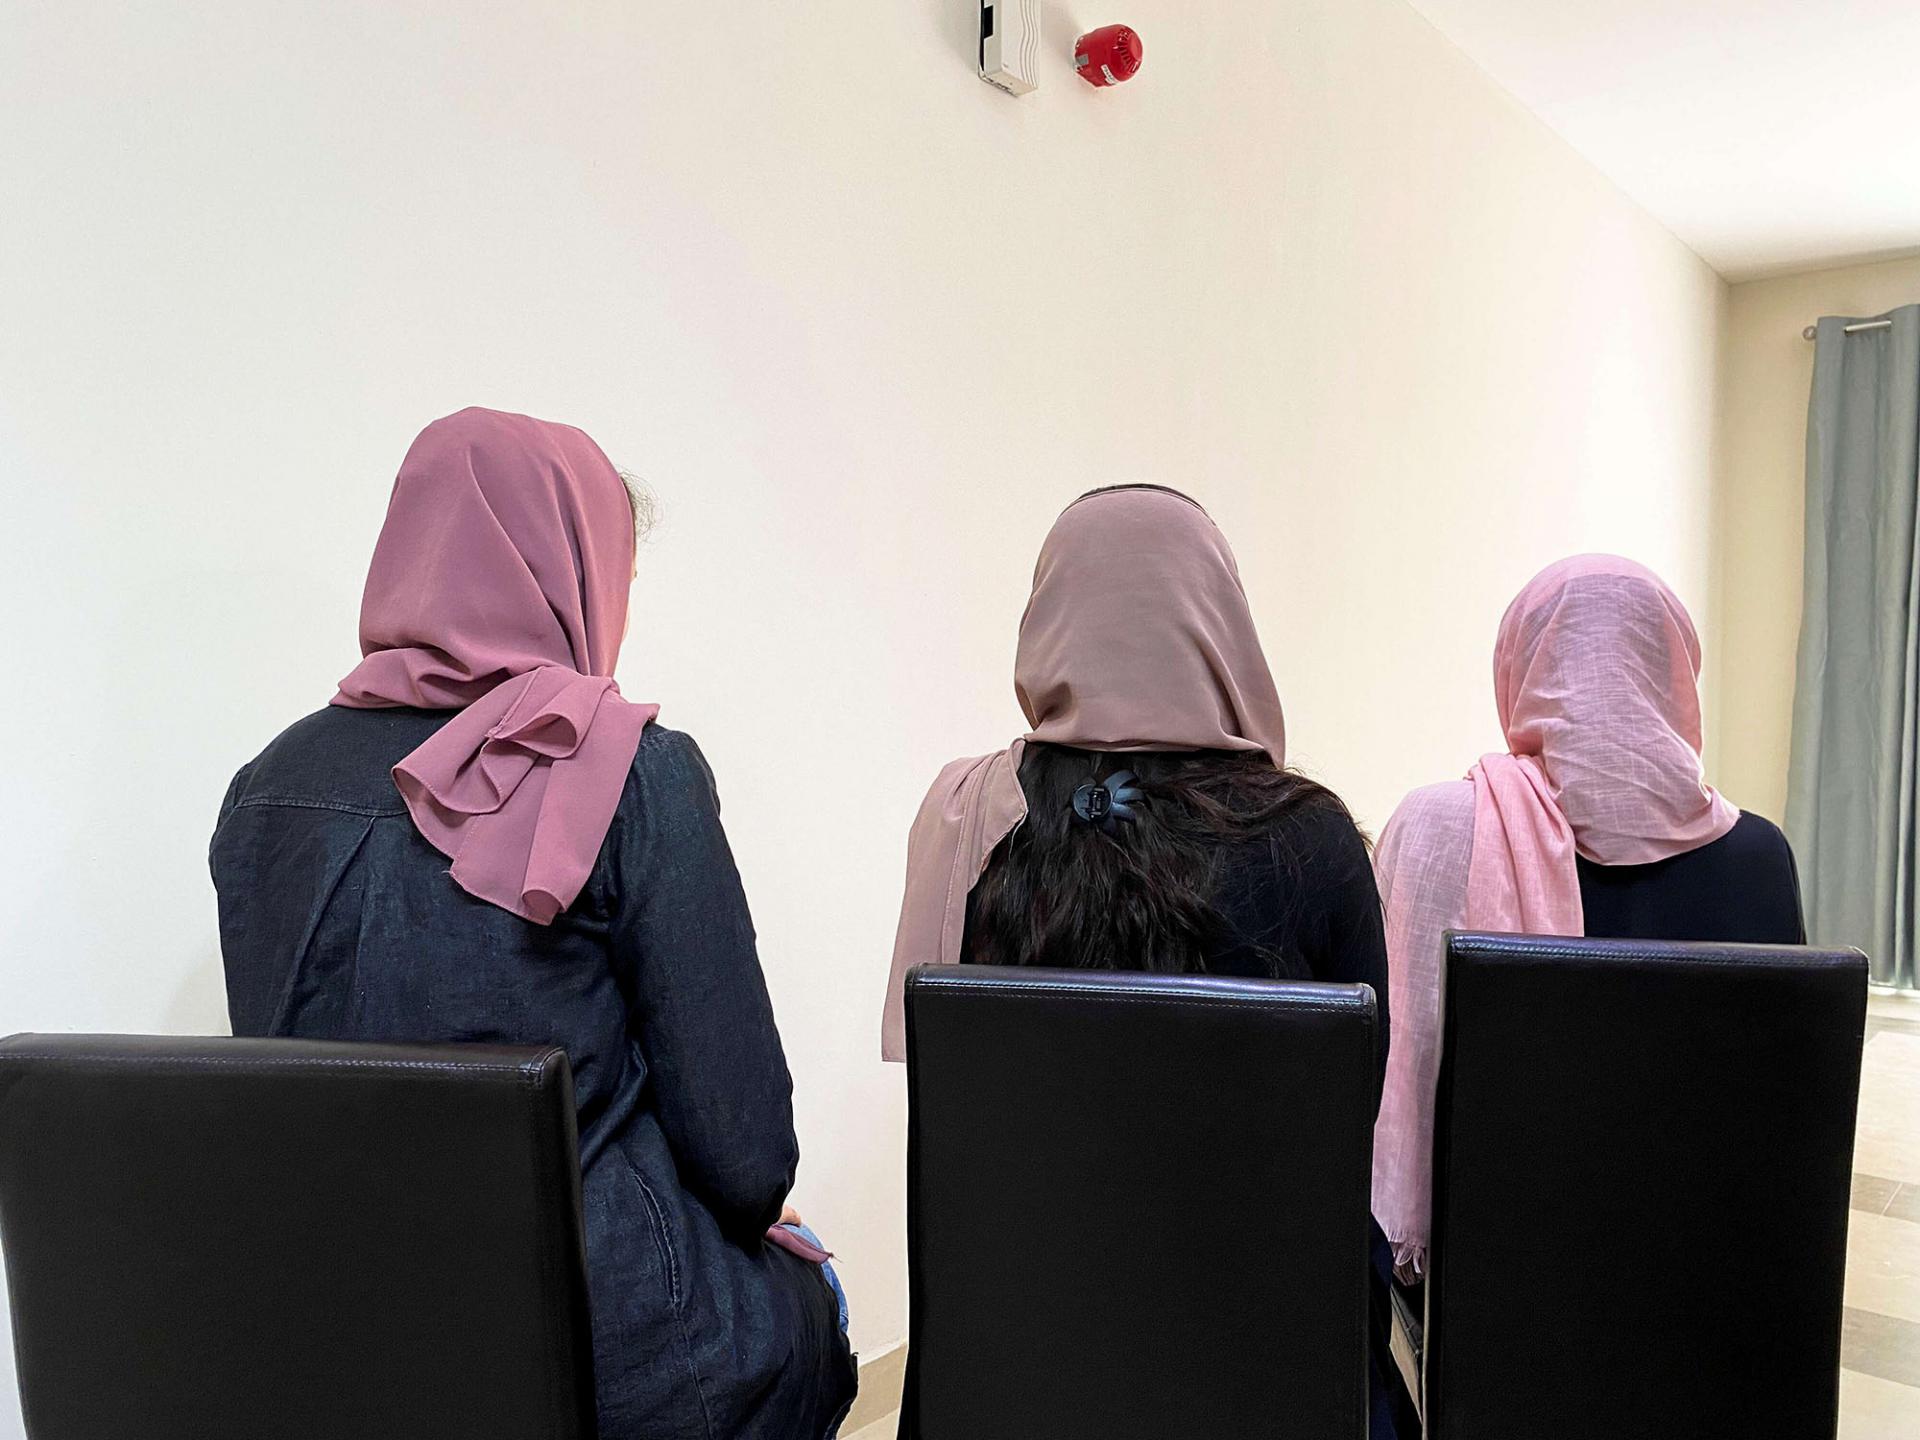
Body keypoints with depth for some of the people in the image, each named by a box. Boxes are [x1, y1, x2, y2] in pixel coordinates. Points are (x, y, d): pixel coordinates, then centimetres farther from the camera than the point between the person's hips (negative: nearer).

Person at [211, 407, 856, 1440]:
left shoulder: (268, 783, -1)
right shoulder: (634, 772, -18)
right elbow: (745, 1153, -17)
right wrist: (756, 1216, 5)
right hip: (600, 1354, -5)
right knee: (803, 1302, 26)